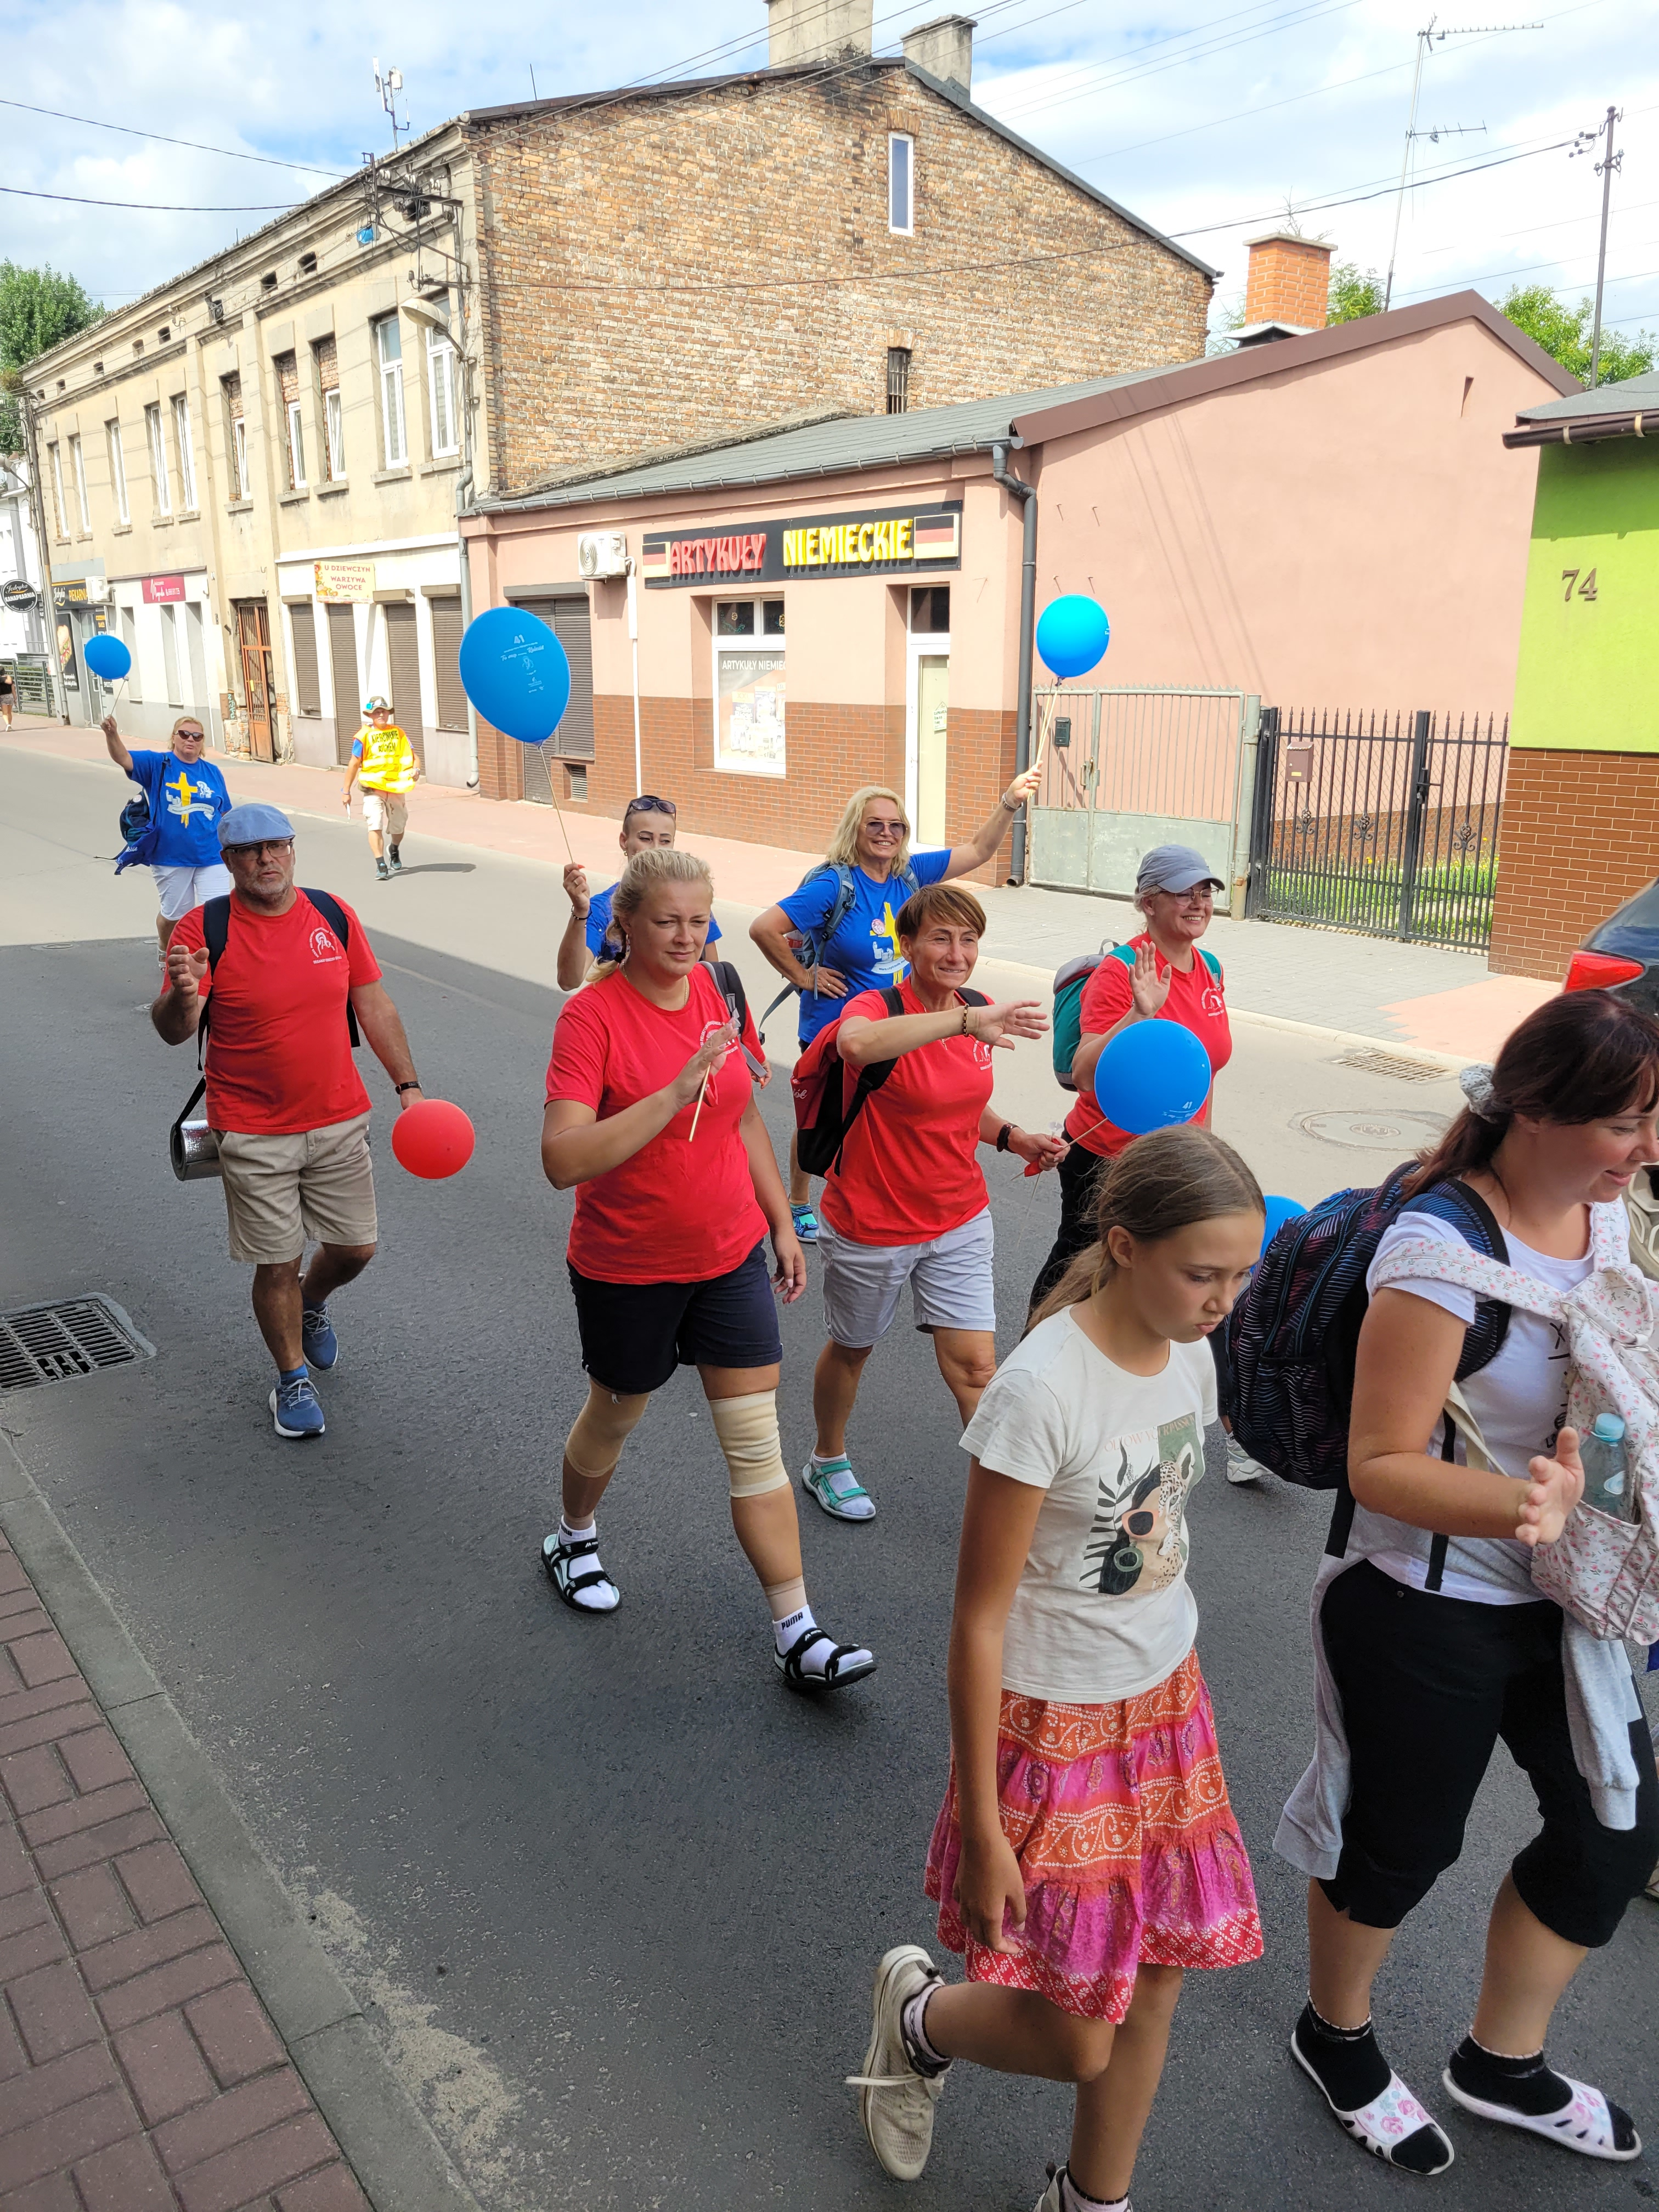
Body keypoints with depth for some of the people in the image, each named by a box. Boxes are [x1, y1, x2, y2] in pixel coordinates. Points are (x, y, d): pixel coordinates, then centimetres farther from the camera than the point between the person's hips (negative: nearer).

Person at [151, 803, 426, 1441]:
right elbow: (173, 1031, -19)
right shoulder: (204, 929, -11)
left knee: (355, 1248, 11)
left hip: (340, 1121, 3)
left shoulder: (333, 915, -1)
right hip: (254, 1135, -3)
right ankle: (293, 1375, 29)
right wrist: (182, 996, -42)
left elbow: (374, 1006, 8)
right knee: (278, 1265, 5)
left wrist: (407, 1084, 4)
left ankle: (312, 1303, 46)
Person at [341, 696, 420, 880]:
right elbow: (354, 764, 0)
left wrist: (415, 769, -18)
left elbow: (412, 756, 6)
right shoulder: (364, 735, -4)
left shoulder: (398, 732, 4)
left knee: (398, 826, 16)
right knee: (374, 825, -17)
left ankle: (394, 850, 47)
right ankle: (381, 866, -18)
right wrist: (346, 791, 1)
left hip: (396, 787, 3)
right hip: (373, 788, -3)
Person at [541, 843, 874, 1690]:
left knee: (758, 1441, 3)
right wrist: (677, 1090, -36)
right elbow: (563, 1161, -30)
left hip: (731, 1254, 4)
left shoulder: (716, 992, -1)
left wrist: (782, 1222, 13)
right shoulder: (592, 1015, -19)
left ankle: (798, 1635, 10)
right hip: (627, 1268, -4)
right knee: (616, 1415, 19)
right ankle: (573, 1537, 50)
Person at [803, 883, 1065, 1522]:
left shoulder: (976, 1019, -1)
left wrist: (1015, 1139, -1)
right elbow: (855, 1044, -49)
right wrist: (967, 1021, -54)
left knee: (974, 1365, 1)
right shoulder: (877, 1007, -21)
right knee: (851, 1349, 18)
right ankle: (827, 1463, 44)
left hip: (960, 1222, 4)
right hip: (871, 1225, -4)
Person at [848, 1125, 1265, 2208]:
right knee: (1077, 2042, 6)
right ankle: (919, 2015, 37)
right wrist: (983, 1828, -14)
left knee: (1153, 1986, 17)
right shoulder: (1042, 1391, -27)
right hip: (1056, 1724, -6)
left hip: (1166, 1698, 6)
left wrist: (1172, 1700, 13)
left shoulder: (1192, 1357, -5)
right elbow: (980, 1619, -20)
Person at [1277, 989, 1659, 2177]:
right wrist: (1519, 1503, -41)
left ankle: (1504, 2061, 46)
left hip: (1562, 1601, 8)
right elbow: (1382, 1466, -25)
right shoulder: (1442, 1248, -28)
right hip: (1429, 1616, -8)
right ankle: (1337, 2037, 46)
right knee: (1402, 1844, 14)